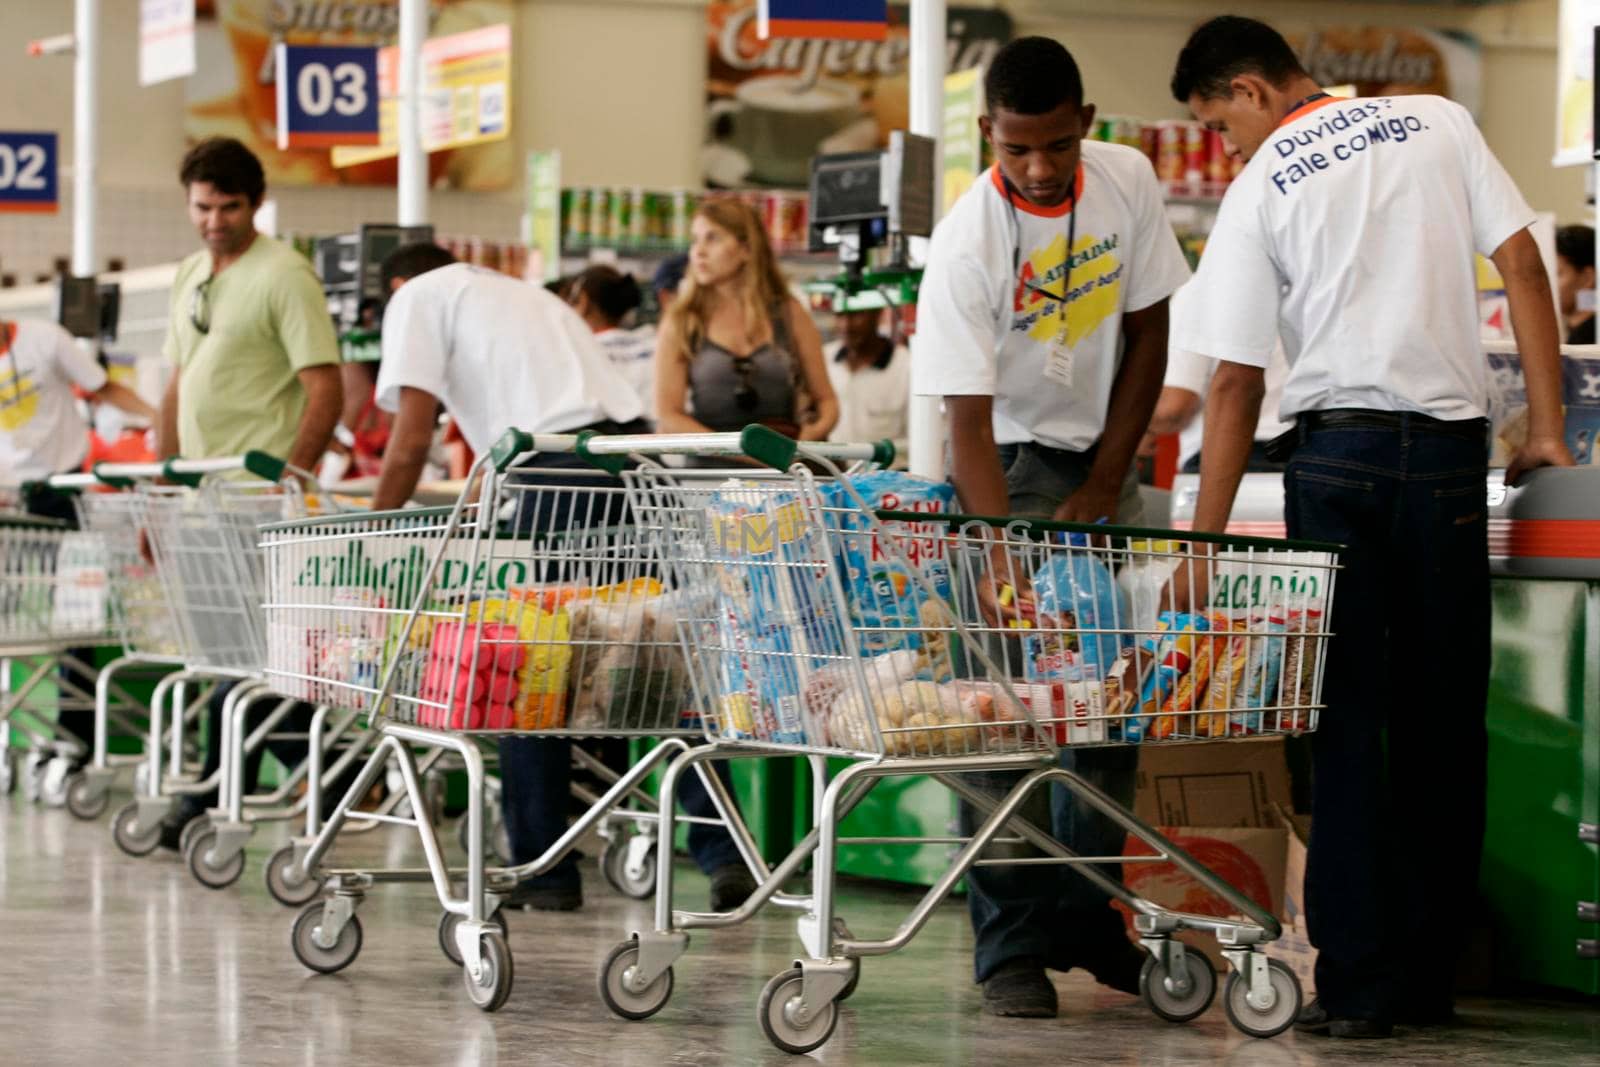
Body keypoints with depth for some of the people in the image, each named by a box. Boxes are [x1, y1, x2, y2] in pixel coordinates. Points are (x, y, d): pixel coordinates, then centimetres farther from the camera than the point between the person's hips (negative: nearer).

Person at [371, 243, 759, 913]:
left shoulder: (418, 297, 15)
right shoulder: (529, 296, 36)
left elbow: (412, 438, 6)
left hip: (561, 472, -6)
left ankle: (543, 871, 10)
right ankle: (723, 853, 1)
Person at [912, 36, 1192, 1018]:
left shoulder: (1129, 183, -10)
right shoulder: (966, 245, -23)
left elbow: (1148, 332, -2)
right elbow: (969, 419, -26)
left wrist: (1101, 489, -7)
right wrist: (1000, 553, -38)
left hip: (1103, 465, 5)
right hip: (1012, 467, -5)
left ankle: (1085, 918, 18)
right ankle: (1011, 946, -6)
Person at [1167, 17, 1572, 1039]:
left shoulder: (1260, 190, 2)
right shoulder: (1438, 122, 8)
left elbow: (1237, 384, 0)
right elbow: (1524, 268, 1)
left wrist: (1203, 545, 4)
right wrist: (1547, 428, 4)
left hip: (1334, 451, -2)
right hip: (1450, 450, 2)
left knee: (1343, 721, 4)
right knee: (1444, 724, 9)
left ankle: (1357, 979, 1)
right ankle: (1430, 975, 13)